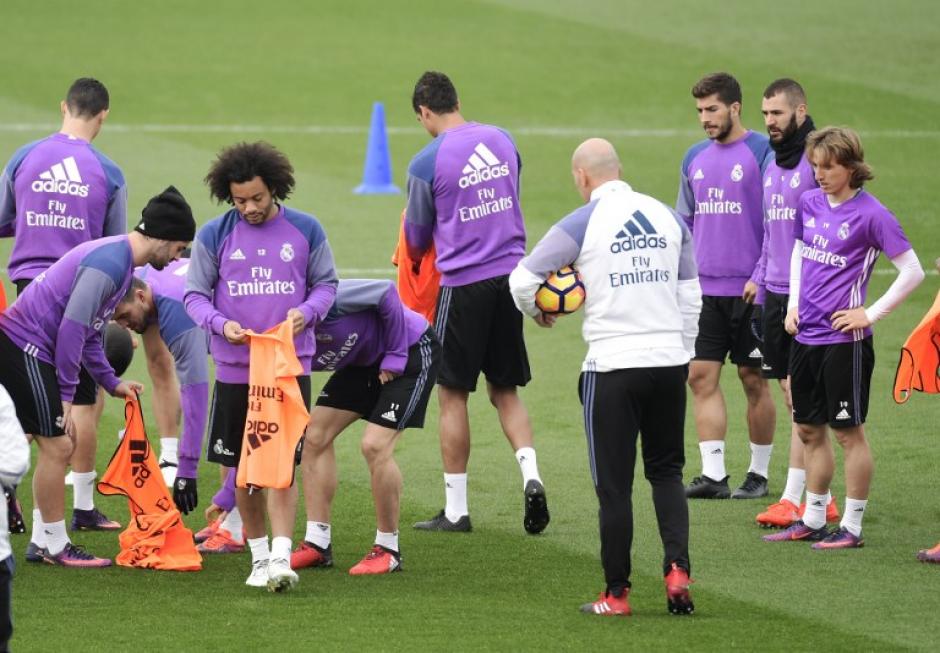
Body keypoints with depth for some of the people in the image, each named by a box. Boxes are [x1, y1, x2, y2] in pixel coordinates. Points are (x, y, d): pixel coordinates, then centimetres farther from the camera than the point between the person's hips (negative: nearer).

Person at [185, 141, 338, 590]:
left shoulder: (305, 230, 0)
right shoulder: (213, 236, -1)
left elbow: (326, 284, 9)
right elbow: (194, 295, 3)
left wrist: (306, 312, -12)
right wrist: (221, 324, -17)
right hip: (235, 368, 2)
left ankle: (281, 557, -15)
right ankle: (259, 556, 22)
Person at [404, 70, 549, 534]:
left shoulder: (427, 162, -10)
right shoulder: (501, 140, 5)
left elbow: (418, 235, 4)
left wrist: (414, 261, 26)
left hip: (464, 283, -5)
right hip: (511, 275, 5)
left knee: (453, 395, 6)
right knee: (505, 391, 15)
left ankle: (456, 509, 9)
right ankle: (530, 475, -7)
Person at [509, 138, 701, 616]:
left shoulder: (581, 224, -7)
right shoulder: (667, 217, 7)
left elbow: (523, 280, -5)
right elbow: (691, 294, 13)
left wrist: (538, 313, 16)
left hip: (612, 367, -4)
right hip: (669, 361, 4)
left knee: (614, 485, 4)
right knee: (667, 472, 17)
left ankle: (616, 594, 9)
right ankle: (677, 568, -1)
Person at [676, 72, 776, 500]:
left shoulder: (762, 153, -7)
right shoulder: (695, 158, 11)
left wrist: (761, 277, -16)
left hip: (749, 289, -6)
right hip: (704, 289, 6)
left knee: (753, 379, 3)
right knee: (701, 376, 0)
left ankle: (759, 473, 13)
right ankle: (713, 474, 2)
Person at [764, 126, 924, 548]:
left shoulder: (870, 214, -12)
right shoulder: (810, 203, 7)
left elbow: (912, 271, -12)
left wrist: (871, 314, -12)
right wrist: (794, 303, 14)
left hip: (844, 339, -7)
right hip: (806, 335, 7)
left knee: (848, 432, 0)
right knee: (809, 430, 13)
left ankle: (852, 527, 6)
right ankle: (813, 521, 24)